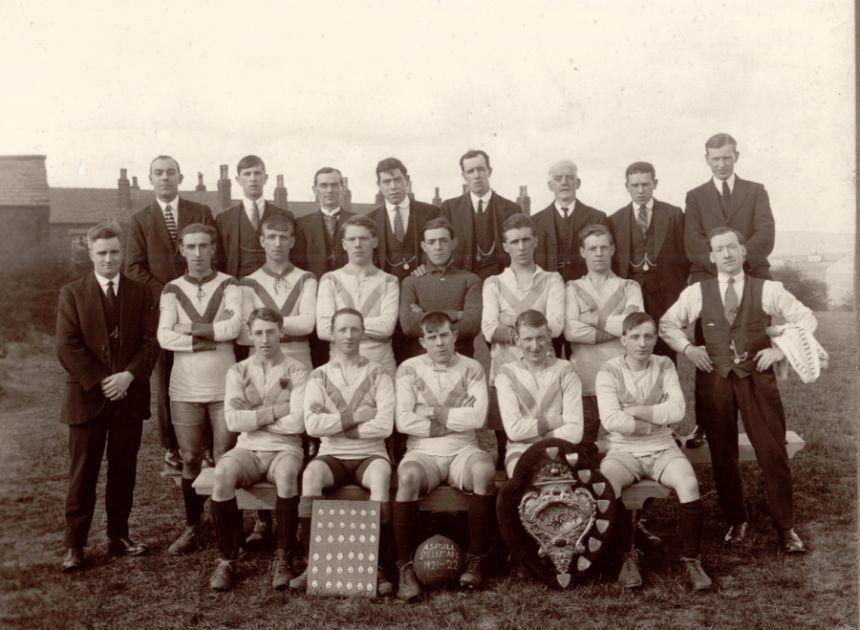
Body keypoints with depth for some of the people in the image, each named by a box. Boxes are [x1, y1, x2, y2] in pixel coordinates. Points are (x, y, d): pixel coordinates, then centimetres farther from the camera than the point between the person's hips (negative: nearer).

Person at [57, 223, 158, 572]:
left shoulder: (141, 293, 7)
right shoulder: (72, 293, 2)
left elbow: (150, 342, 1)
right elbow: (67, 347, -6)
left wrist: (128, 376, -14)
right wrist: (100, 382, -14)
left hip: (129, 396, 2)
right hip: (87, 396, -2)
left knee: (124, 471, 9)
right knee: (82, 474, 3)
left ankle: (119, 536, 21)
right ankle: (74, 544, 11)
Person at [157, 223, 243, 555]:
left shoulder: (229, 286, 0)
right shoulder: (172, 290, 5)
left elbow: (233, 327, -16)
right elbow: (164, 337, -8)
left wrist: (188, 328, -10)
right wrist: (210, 338, -13)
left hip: (224, 387, -1)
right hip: (185, 389, 2)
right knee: (190, 461, 10)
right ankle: (192, 528, 23)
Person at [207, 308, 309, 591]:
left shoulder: (296, 371, 3)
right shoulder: (238, 372, 9)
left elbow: (298, 422, -9)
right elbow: (233, 420, -4)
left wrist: (252, 417, -5)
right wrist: (276, 411, -8)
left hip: (285, 448, -1)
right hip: (247, 449, 2)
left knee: (287, 475, -36)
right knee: (223, 474, -31)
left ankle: (282, 559, -19)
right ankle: (226, 558, -15)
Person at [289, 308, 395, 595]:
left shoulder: (378, 374, 5)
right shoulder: (319, 376, 9)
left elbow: (384, 426, -8)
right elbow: (312, 426, -7)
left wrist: (333, 424, -7)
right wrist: (358, 415, -10)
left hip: (370, 455, -1)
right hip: (332, 455, 1)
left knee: (381, 474, -34)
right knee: (311, 473, -31)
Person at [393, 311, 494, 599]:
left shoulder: (472, 369, 8)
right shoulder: (409, 369, 6)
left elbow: (478, 417, -7)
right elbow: (403, 421, -6)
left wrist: (433, 412, -7)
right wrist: (457, 419, -6)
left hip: (463, 450, 1)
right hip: (423, 451, -1)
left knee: (484, 470, -32)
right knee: (408, 476, -34)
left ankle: (476, 561, -17)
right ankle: (406, 569, -24)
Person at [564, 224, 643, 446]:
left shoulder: (629, 287, 12)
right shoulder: (573, 288, 10)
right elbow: (570, 331, -8)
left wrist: (595, 320, -3)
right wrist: (618, 326, -6)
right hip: (585, 383, 0)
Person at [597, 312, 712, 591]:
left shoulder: (665, 366, 4)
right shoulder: (609, 372, -4)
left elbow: (677, 410, -10)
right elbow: (610, 420, -17)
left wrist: (633, 411, -12)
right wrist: (655, 421, -12)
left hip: (662, 448, 2)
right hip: (623, 450, -1)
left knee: (689, 483, -29)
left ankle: (692, 560, -11)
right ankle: (628, 556, -11)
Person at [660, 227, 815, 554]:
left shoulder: (768, 290, 0)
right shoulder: (697, 292, 3)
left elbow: (806, 319, 7)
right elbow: (667, 323, 13)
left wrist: (781, 350, -3)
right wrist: (687, 348, -1)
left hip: (757, 378, -1)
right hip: (714, 379, 1)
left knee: (773, 453, -1)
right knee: (722, 455, 9)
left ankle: (785, 527, 14)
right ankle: (736, 521, 25)